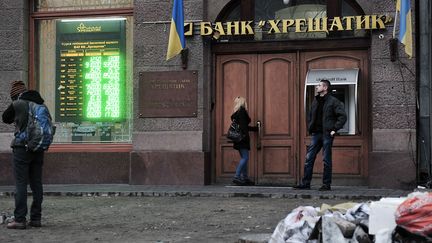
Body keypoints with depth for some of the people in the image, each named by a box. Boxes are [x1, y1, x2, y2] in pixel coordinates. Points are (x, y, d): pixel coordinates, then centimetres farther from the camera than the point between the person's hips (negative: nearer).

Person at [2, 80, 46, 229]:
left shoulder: (17, 104, -7)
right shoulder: (41, 104, 9)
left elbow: (5, 118, 9)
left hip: (22, 146, -6)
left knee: (21, 184, -4)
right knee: (36, 183, 9)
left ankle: (20, 219, -6)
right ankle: (36, 218, 11)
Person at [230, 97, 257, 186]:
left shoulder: (237, 112, 20)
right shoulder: (242, 111, -8)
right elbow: (243, 125, -18)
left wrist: (255, 128, 36)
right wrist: (246, 135, -21)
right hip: (242, 138, -10)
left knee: (244, 158, 10)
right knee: (245, 158, -11)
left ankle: (245, 178, 9)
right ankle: (237, 177, -16)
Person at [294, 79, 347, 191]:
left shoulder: (333, 101, -5)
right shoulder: (315, 101, 15)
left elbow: (342, 116, -10)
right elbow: (310, 116, 27)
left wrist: (334, 129, -13)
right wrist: (310, 128, 15)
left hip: (327, 134, -6)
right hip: (316, 134, 6)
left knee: (326, 160, -1)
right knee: (309, 159, 2)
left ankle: (327, 184, 6)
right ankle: (305, 183, 6)